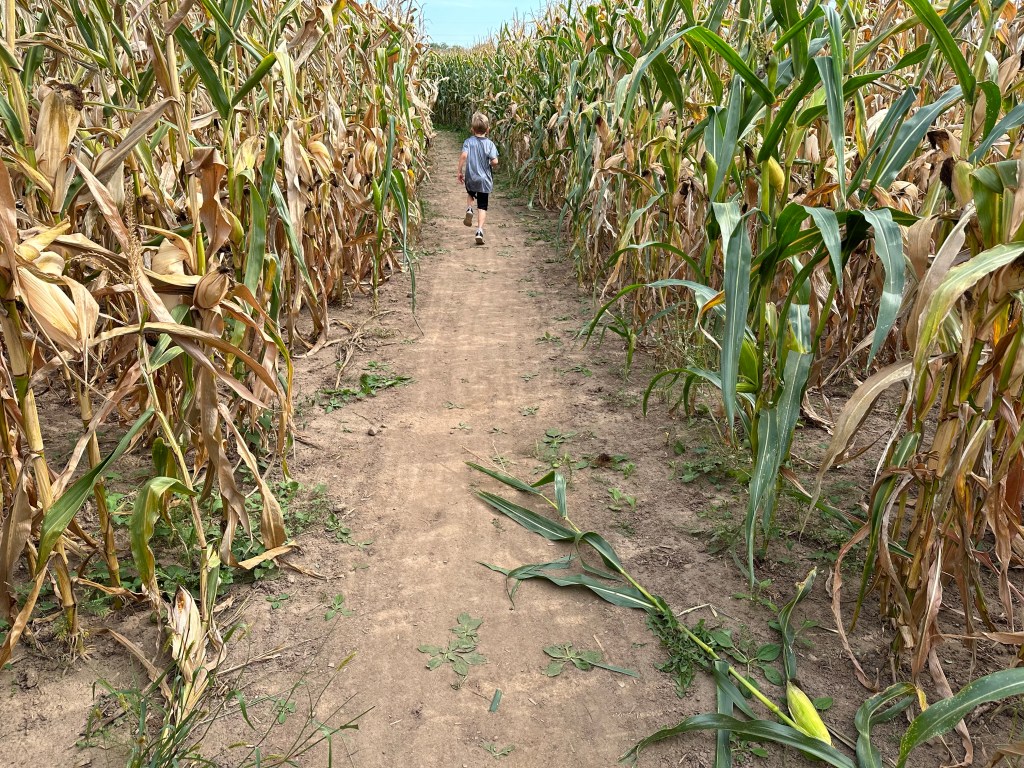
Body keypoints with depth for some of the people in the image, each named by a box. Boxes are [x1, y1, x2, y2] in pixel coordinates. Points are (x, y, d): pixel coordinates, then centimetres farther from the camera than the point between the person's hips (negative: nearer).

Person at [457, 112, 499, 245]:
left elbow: (464, 155, -20)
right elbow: (494, 161, -14)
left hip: (470, 178, 1)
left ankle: (469, 209, 6)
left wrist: (460, 171, -10)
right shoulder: (489, 143, -5)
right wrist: (491, 166, 9)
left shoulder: (468, 142, -5)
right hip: (485, 179, -1)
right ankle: (479, 231, -9)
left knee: (470, 194, 33)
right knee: (482, 207, 4)